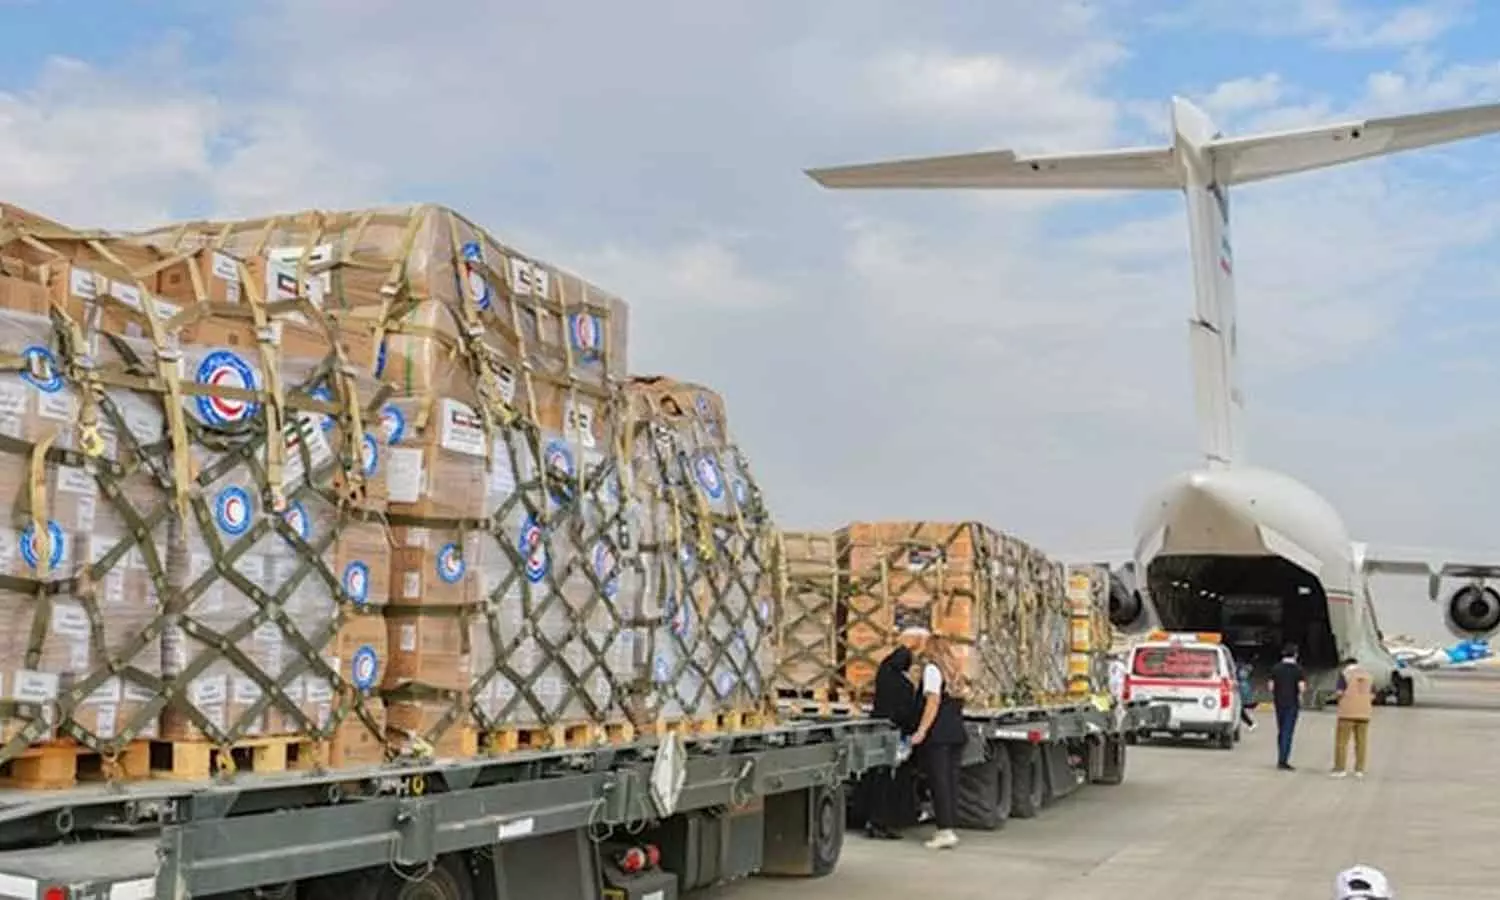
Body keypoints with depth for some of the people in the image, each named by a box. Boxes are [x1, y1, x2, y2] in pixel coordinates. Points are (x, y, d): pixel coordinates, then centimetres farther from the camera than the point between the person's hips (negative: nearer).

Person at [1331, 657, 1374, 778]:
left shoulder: (1344, 674, -3)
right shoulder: (1369, 676, 11)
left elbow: (1339, 693, -11)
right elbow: (1372, 696, 9)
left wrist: (1336, 693, 11)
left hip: (1347, 712, -4)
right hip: (1364, 713, 4)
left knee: (1342, 741, -1)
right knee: (1361, 742, 7)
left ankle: (1340, 769, -5)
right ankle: (1359, 770, 6)